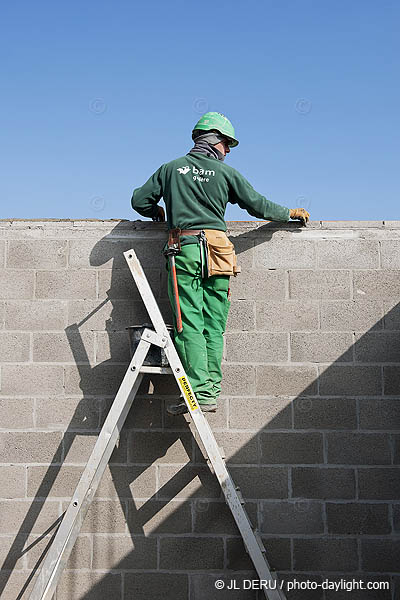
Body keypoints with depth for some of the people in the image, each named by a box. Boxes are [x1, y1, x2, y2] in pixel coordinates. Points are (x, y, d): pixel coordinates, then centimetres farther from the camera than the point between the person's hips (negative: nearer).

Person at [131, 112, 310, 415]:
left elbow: (139, 200, 13)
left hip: (184, 248, 0)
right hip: (218, 250, 1)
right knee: (214, 325, 5)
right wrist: (292, 213, 27)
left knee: (189, 323, -4)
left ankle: (199, 392, -12)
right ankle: (211, 389, 3)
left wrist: (160, 213, 34)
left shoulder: (171, 168, 13)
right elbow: (258, 205, 11)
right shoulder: (226, 172, 9)